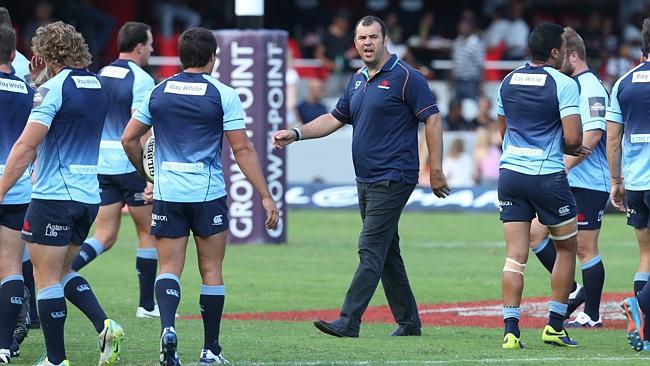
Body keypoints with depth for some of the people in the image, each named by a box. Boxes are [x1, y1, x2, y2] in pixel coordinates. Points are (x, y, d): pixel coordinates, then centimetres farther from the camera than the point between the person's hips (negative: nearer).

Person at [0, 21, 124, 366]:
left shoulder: (53, 88, -13)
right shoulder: (96, 87, 11)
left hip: (54, 196, -8)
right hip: (89, 195, 8)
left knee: (47, 279, 0)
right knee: (62, 271, 20)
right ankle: (104, 326, 1)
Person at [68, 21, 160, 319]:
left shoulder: (100, 77, 10)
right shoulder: (141, 80, -12)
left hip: (102, 167, 6)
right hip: (132, 167, -6)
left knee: (104, 236, 8)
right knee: (149, 233, 8)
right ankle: (147, 304, 12)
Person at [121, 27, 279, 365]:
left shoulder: (158, 93, 5)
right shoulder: (223, 95, -5)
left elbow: (129, 139, 9)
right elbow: (243, 150, -8)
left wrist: (146, 176, 25)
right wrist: (266, 196, -5)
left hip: (166, 194, 2)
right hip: (208, 196, -2)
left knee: (169, 268, 5)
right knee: (211, 271, 8)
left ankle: (167, 327, -22)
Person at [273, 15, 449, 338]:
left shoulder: (405, 77, -9)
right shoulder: (357, 81, 15)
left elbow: (432, 121, -10)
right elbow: (335, 119, 23)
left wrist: (435, 171, -13)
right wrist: (296, 134, 10)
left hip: (392, 179, -9)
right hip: (366, 181, 9)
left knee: (371, 251, -13)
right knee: (387, 254, 12)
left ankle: (348, 322, -18)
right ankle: (408, 321, 19)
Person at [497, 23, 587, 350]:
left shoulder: (508, 82, 9)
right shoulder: (563, 84, -9)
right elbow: (573, 139, -16)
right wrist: (571, 149, 9)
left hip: (510, 173, 4)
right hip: (548, 176, -4)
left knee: (515, 257, 2)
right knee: (566, 248, 14)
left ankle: (510, 329, -9)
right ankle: (554, 326, 13)